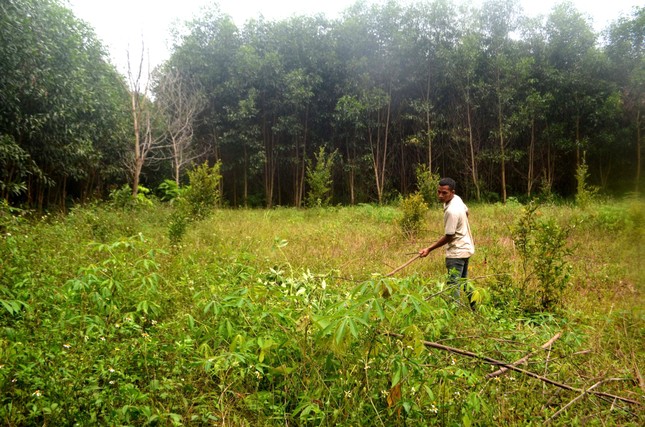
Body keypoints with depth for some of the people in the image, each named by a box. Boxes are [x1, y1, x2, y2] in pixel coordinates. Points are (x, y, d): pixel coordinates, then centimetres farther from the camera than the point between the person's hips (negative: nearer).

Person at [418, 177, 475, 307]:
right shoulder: (457, 199, -2)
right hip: (466, 247, 11)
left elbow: (448, 237, -22)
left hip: (457, 252, -11)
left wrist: (429, 249, -18)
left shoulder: (451, 211, -29)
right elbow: (466, 212, 18)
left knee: (453, 286, -8)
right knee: (463, 281, 25)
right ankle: (473, 306, 39)